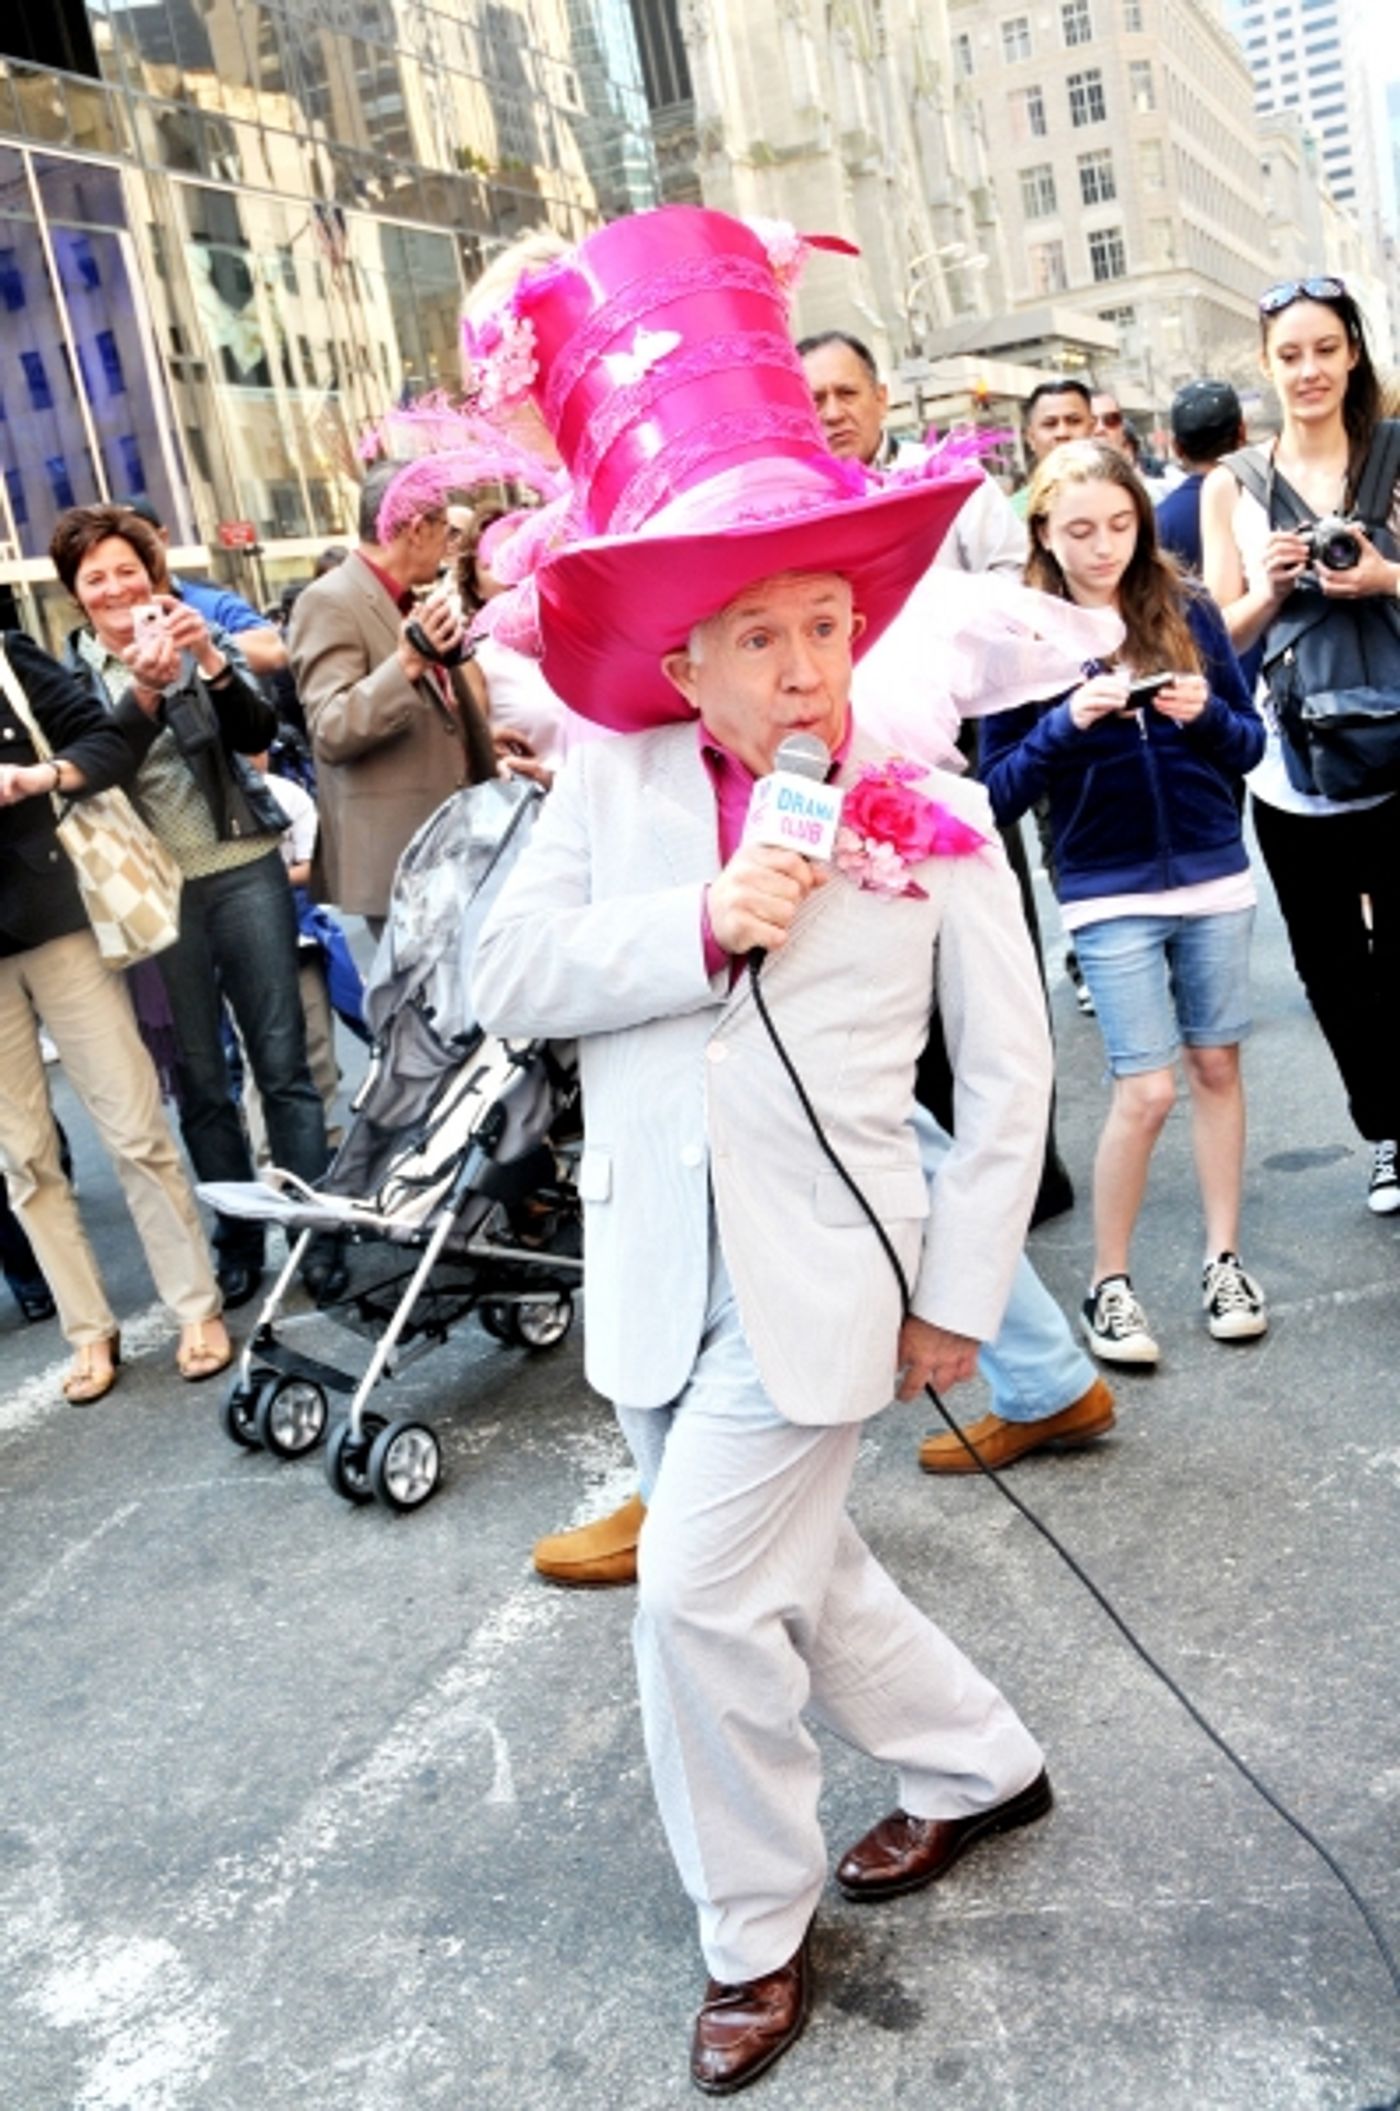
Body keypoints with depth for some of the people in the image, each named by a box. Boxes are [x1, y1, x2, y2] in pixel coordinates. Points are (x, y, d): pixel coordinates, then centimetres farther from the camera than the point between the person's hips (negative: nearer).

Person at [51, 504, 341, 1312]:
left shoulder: (201, 637, 5)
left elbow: (258, 734, -7)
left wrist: (210, 662, -24)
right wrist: (143, 690, -27)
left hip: (244, 872, 0)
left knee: (283, 1062, 1)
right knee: (199, 1080, 6)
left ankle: (319, 1230, 8)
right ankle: (239, 1239, 17)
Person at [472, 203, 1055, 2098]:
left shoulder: (932, 822, -7)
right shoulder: (613, 785, -2)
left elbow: (1009, 1079, -2)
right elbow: (507, 979, -9)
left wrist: (958, 1295, -2)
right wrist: (701, 923, -22)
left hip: (826, 1278, -4)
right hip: (660, 1276, 4)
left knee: (702, 1598, -4)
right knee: (792, 1574, 18)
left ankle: (757, 1932, 21)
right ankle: (979, 1765, 44)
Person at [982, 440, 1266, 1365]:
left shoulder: (1189, 611, 1)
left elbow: (1252, 742, 5)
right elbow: (1000, 789, -7)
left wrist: (1206, 715, -15)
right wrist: (1068, 722, -23)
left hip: (1216, 877, 3)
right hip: (1110, 893, -3)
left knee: (1216, 1065, 10)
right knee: (1146, 1089, -5)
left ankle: (1224, 1259, 24)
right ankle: (1110, 1284, 11)